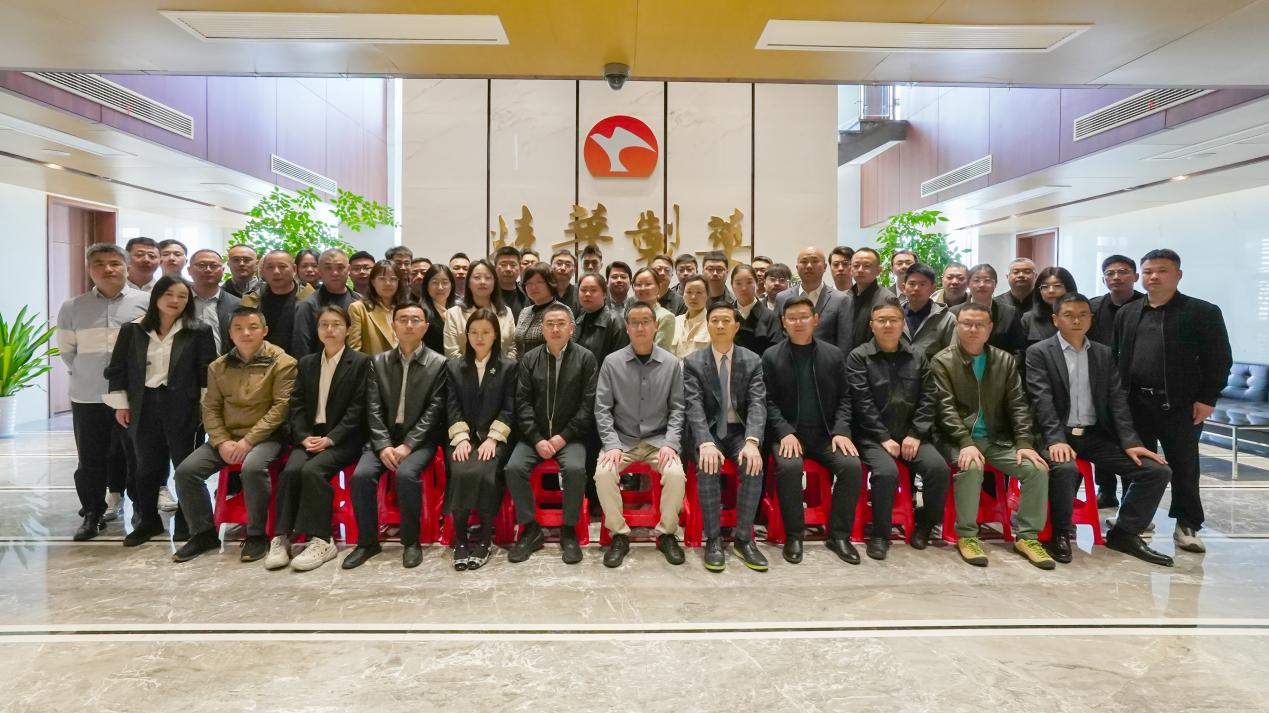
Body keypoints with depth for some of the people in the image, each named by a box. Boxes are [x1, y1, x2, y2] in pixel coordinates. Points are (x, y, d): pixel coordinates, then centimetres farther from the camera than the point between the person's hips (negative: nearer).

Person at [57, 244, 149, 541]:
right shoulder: (72, 308, 6)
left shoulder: (146, 302, -3)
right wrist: (87, 374, 8)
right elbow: (66, 349, 13)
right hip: (87, 397, 2)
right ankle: (92, 514, 23)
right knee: (90, 458, 9)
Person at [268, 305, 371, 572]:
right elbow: (297, 405, 9)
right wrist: (305, 437, -8)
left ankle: (321, 540, -22)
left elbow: (357, 409, -7)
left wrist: (330, 439, -16)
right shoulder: (306, 363, 16)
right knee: (291, 470, -25)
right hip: (309, 436, 4)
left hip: (343, 438, -4)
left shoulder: (361, 362, 0)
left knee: (312, 469, -29)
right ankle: (282, 536, -18)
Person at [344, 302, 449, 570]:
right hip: (384, 437, 3)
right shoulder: (378, 362, 9)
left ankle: (411, 541, -11)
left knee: (406, 474, -31)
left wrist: (408, 445, -17)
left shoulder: (438, 363, 0)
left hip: (420, 439, -3)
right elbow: (374, 409, 2)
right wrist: (384, 445, -13)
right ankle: (367, 542, -3)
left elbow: (434, 410, -7)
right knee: (361, 475, -22)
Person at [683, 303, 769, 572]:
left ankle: (743, 538, -13)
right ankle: (713, 539, -16)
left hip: (740, 430, 1)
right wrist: (706, 443, -32)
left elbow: (757, 404, -10)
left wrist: (752, 441, -29)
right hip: (708, 431, -1)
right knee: (708, 467, -31)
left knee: (754, 466, -28)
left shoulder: (752, 361, 1)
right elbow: (694, 406, -14)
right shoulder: (693, 362, -3)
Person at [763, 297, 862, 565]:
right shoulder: (771, 357, 2)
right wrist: (785, 432, -16)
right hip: (788, 432, -2)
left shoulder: (834, 354, 9)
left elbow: (844, 397, 7)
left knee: (852, 466, -23)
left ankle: (839, 534, -4)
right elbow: (769, 401, -2)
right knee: (789, 467, -32)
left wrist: (841, 431, -8)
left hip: (825, 433, 3)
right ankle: (794, 535, -11)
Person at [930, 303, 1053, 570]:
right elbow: (946, 408, -12)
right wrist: (966, 442, -24)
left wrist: (1024, 443, -9)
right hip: (960, 439, -4)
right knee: (971, 467, -34)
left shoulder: (1005, 360, 9)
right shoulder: (942, 362, -3)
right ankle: (967, 535, -17)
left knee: (1037, 468, -18)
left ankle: (1027, 536, -2)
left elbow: (1018, 405, 5)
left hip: (997, 439, 4)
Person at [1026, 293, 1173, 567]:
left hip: (1096, 435, 6)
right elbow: (1043, 400, -12)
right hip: (1058, 435, -5)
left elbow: (1117, 400, 7)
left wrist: (1130, 442, -6)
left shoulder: (1104, 354, 13)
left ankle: (1125, 533, 10)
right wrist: (1057, 440, -25)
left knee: (1158, 470, -8)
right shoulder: (1039, 353, -2)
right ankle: (1061, 534, -11)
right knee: (1065, 467, -36)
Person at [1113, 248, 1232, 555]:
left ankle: (1187, 526, 18)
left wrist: (1207, 399, -9)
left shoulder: (1203, 312, -1)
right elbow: (1116, 357, 10)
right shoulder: (1127, 313, 11)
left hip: (1180, 404, -3)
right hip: (1135, 403, 3)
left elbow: (1219, 359, -3)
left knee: (1184, 466, 6)